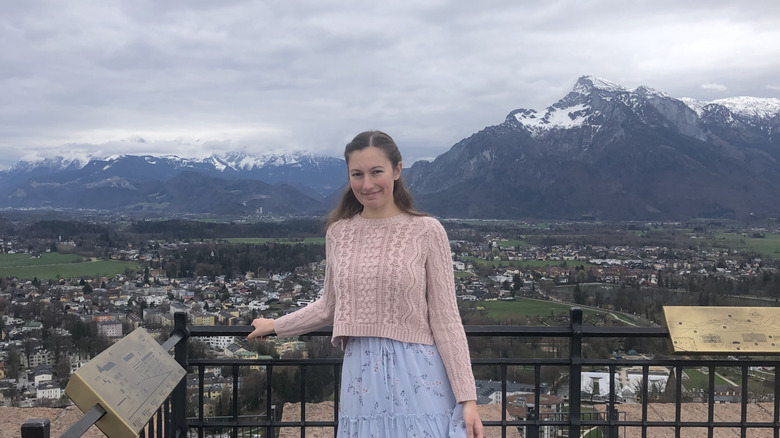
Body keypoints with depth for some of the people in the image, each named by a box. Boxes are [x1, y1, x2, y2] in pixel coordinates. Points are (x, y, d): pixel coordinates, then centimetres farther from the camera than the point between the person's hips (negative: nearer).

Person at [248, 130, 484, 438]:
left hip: (417, 378, -3)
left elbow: (445, 319, -5)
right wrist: (276, 326, 27)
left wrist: (467, 398, -7)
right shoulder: (338, 233, 5)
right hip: (361, 379, 3)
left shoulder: (426, 231, -5)